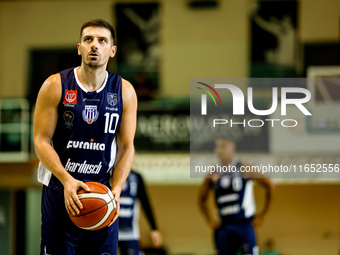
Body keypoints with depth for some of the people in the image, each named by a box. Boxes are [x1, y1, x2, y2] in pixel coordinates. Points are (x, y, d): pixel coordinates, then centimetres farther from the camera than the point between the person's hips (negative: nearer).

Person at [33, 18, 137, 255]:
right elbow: (41, 141, -7)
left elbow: (126, 146, 4)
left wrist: (116, 190, -11)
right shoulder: (56, 86, -5)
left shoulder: (124, 91, 1)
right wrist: (67, 180, -21)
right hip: (60, 191, -2)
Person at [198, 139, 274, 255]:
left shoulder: (244, 170, -2)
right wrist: (209, 220, 10)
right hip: (223, 226, 4)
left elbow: (269, 185, 0)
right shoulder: (214, 176, 9)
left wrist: (263, 214, -1)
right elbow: (201, 199, 23)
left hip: (243, 223, -4)